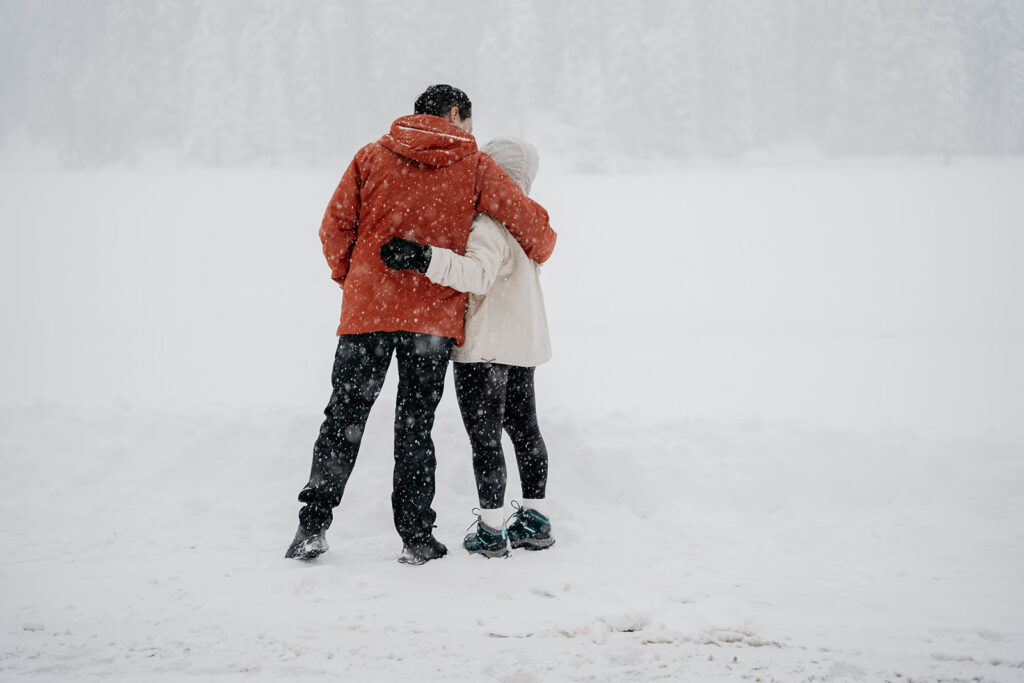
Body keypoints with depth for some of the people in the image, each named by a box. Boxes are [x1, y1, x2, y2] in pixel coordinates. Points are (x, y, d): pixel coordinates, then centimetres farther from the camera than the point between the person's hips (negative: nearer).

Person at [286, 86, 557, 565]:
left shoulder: (371, 157, 4)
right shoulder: (475, 168, 2)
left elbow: (335, 228, 0)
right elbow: (531, 222, 2)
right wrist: (540, 250, 24)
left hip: (367, 309, 1)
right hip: (434, 315, 0)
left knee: (344, 416, 9)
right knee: (415, 425, 8)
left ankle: (313, 526, 7)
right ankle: (416, 538, 9)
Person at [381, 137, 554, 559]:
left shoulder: (489, 227, -20)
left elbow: (479, 273, -36)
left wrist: (424, 257, -43)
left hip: (485, 349, -9)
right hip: (524, 345, 9)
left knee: (484, 437, -1)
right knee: (524, 429, 17)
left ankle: (491, 532, 4)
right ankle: (535, 523, 24)